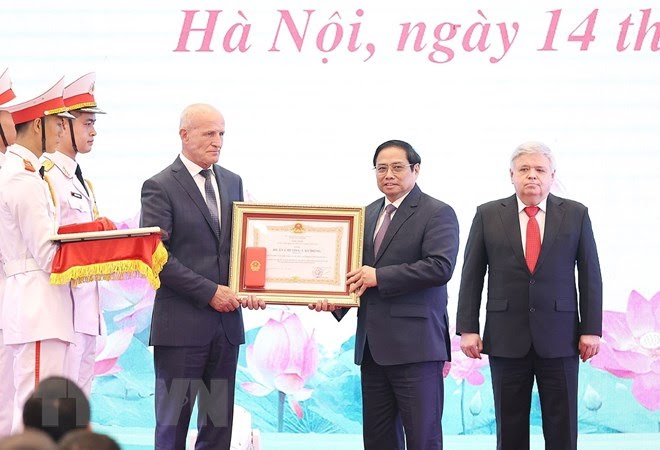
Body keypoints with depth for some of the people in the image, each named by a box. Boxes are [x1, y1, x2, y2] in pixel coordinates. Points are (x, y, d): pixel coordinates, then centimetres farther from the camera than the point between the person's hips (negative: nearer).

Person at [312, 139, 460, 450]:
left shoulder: (438, 214, -4)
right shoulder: (368, 214, 18)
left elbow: (440, 267, -17)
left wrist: (379, 277, -17)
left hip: (415, 343, -7)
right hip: (372, 344, 7)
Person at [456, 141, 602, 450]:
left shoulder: (576, 214, 5)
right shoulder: (488, 215, 6)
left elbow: (590, 275, 5)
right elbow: (472, 275, 5)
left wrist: (591, 329, -2)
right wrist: (467, 329, -1)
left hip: (559, 339, 0)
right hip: (507, 339, 0)